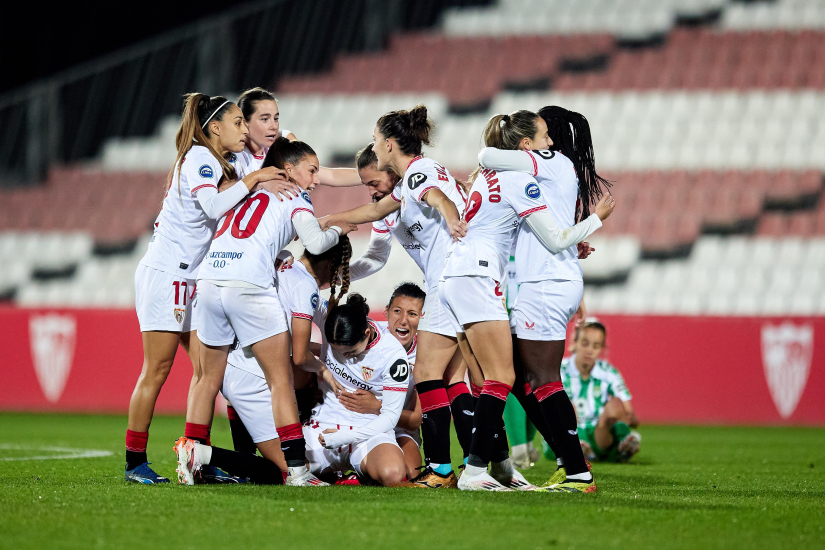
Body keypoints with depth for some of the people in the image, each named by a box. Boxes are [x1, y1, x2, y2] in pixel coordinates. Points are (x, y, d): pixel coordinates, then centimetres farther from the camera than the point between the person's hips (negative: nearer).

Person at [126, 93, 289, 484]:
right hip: (164, 272, -9)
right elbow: (213, 206, -26)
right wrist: (252, 181, -19)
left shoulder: (218, 164, 19)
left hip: (191, 280, 9)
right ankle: (135, 462, -4)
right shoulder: (198, 157, -11)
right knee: (157, 369, -8)